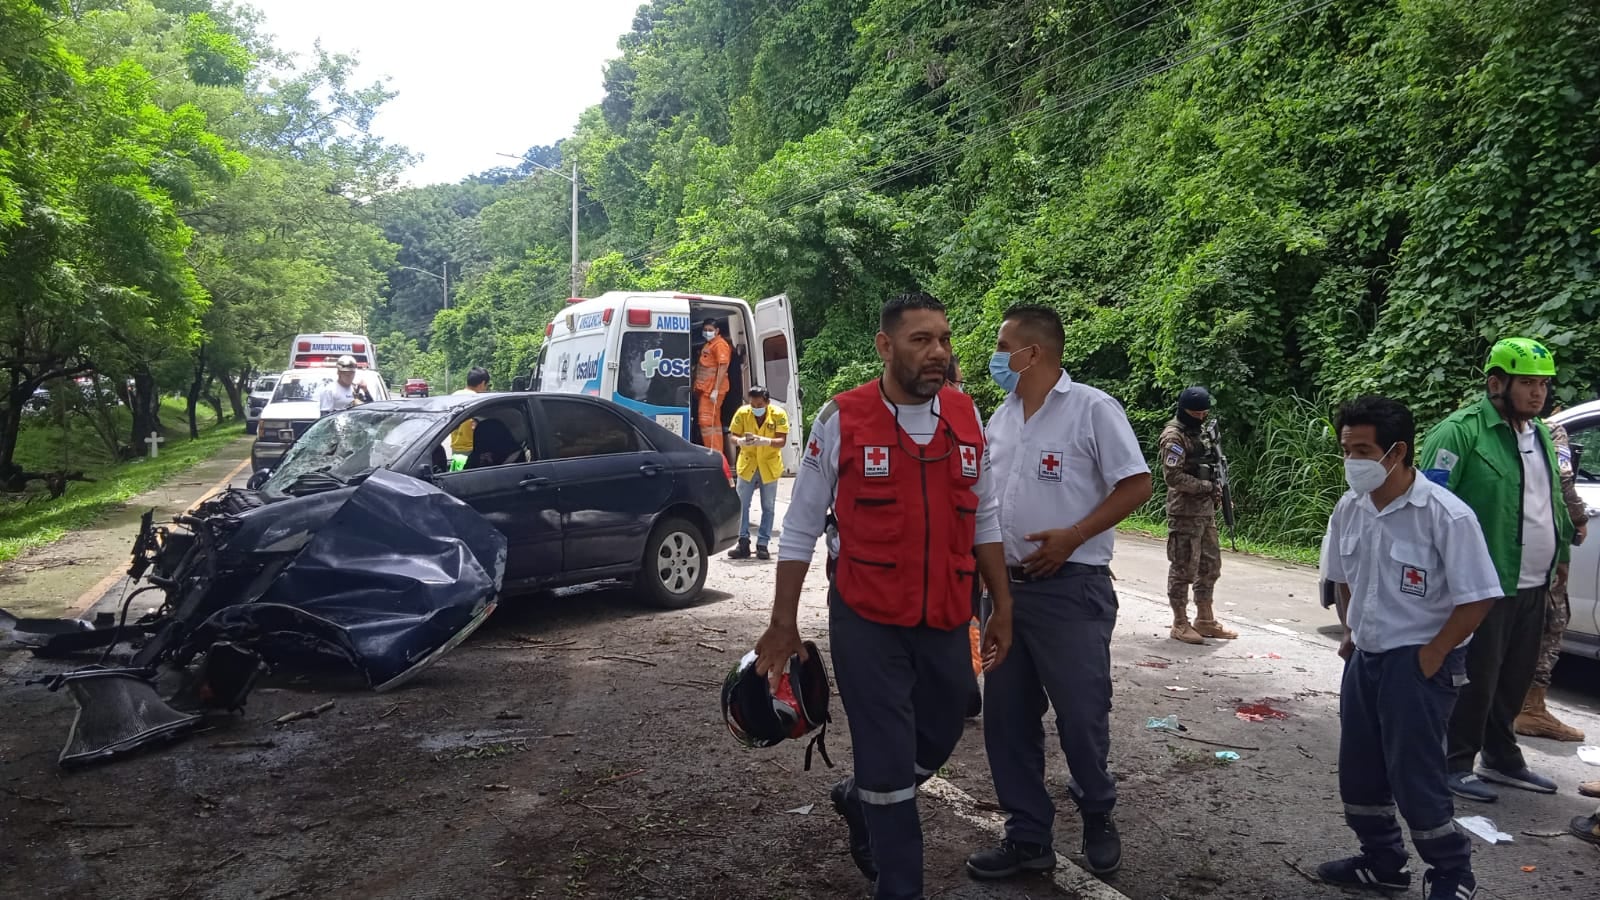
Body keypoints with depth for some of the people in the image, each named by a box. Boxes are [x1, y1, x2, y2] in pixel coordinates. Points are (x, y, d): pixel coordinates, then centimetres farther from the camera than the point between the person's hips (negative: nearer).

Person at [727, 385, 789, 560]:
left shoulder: (778, 414, -15)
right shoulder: (742, 413, -11)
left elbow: (782, 440, -19)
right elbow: (733, 436, -9)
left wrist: (765, 441, -38)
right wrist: (740, 441, -34)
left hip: (769, 467, -1)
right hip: (747, 465, 1)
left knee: (768, 507, 5)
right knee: (741, 505, -2)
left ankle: (762, 544, 13)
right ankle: (743, 544, 4)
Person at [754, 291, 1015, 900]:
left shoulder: (965, 417, 2)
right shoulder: (842, 420, -9)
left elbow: (984, 519, 11)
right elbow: (801, 528, -3)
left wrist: (1002, 607, 9)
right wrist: (783, 624, -4)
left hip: (947, 622, 5)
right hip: (867, 623, -4)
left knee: (940, 737, 18)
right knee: (888, 759, 4)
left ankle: (861, 802, 47)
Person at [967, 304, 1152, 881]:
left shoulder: (1091, 409, -9)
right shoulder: (1000, 419, 11)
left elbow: (1135, 486, -11)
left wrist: (1069, 538, -17)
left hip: (1071, 589, -6)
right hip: (1009, 588, 7)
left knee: (1081, 717, 3)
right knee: (1007, 719, 9)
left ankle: (1098, 821, 29)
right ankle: (1028, 838, 22)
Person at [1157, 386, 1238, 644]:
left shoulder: (1201, 432, 15)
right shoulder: (1174, 436, -13)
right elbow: (1173, 477, -21)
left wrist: (1217, 493, 8)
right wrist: (1207, 486, -17)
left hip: (1206, 510, 9)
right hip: (1184, 513, -9)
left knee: (1210, 565, 14)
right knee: (1183, 568, -2)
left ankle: (1205, 620, 24)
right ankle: (1180, 624, 6)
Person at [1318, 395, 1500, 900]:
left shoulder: (1445, 516, -20)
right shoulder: (1349, 509, 0)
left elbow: (1477, 597, -16)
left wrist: (1432, 654, -13)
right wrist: (1351, 633, 11)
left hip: (1419, 664, -7)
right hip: (1364, 658, 7)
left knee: (1415, 778, -1)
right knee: (1359, 773, 14)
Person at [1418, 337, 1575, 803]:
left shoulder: (1540, 434, 14)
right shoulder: (1461, 432, -14)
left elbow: (1553, 504, 22)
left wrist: (1556, 564, 20)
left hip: (1532, 587, 8)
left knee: (1516, 677, 17)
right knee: (1477, 679, -1)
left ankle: (1501, 757, 31)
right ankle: (1455, 765, 12)